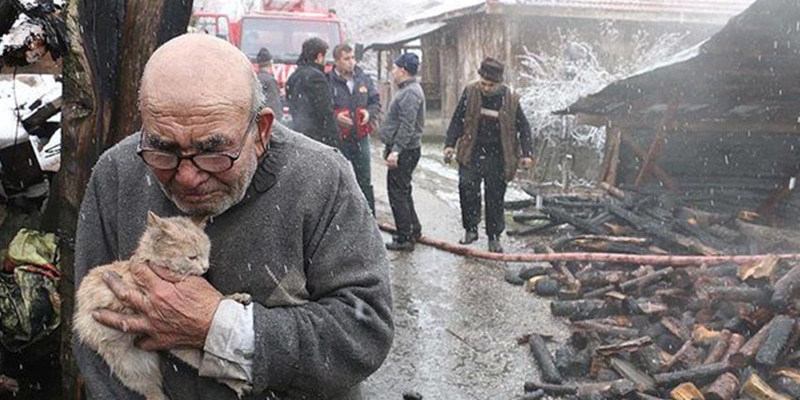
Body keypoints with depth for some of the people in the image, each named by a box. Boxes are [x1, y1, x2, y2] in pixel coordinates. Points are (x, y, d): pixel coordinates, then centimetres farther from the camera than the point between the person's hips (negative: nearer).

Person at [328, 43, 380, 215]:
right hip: (337, 139, -4)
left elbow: (376, 101, 16)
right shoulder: (328, 81, -11)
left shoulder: (363, 79, 5)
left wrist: (369, 113, -4)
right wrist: (335, 117, -23)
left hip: (361, 138, 4)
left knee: (365, 181, 13)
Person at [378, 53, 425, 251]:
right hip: (403, 150, 11)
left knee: (398, 193, -6)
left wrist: (396, 150, -28)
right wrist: (391, 148, 24)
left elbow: (407, 126, -25)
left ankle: (405, 238, 0)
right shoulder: (408, 90, 16)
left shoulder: (410, 93, -18)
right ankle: (413, 229, 29)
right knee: (403, 191, 19)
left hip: (404, 152, -11)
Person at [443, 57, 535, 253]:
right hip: (472, 154, 1)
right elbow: (457, 120, 5)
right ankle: (470, 229, 0)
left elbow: (523, 128, 3)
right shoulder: (470, 92, -3)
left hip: (497, 157, 0)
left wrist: (526, 154, -5)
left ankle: (494, 237, 19)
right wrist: (450, 144, -4)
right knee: (466, 186, -16)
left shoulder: (510, 99, -5)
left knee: (495, 198, 5)